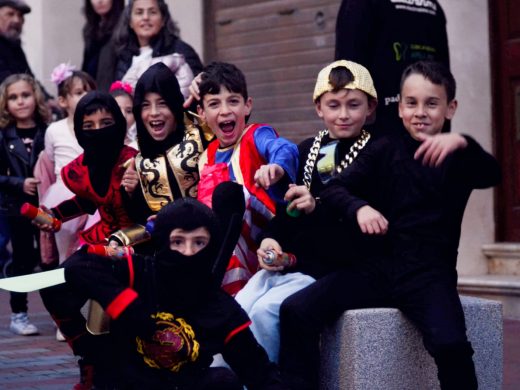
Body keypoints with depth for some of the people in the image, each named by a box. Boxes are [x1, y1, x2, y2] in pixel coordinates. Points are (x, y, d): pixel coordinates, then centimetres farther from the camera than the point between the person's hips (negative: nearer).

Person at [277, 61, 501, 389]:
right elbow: (335, 189, 2)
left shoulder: (457, 158, 4)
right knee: (296, 310, -15)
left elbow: (492, 174, -17)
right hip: (376, 265, 3)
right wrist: (360, 208, -21)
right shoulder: (385, 151, 9)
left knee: (450, 343, -31)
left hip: (429, 273, -3)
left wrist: (462, 143, -38)